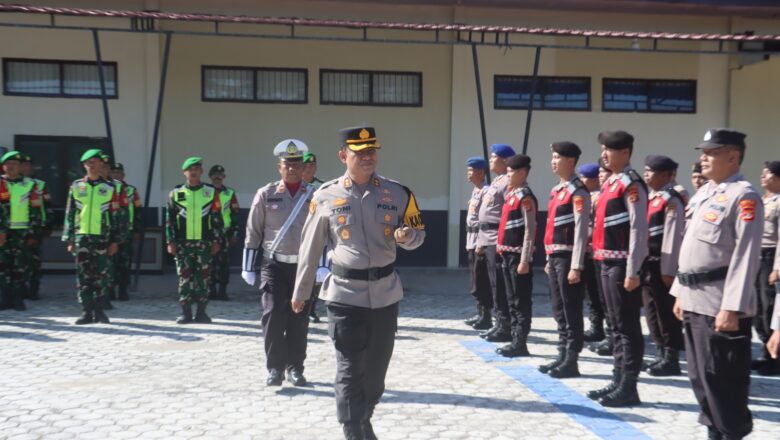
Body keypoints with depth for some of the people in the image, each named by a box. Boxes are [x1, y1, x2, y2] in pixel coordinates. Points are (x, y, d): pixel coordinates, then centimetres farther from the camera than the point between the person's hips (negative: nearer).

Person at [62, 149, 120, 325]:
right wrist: (69, 239, 7)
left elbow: (115, 216, 5)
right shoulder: (76, 186, 9)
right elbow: (69, 214, 11)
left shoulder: (109, 188, 5)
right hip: (81, 236, 1)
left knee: (101, 275, 0)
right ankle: (87, 312, 7)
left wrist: (114, 240, 1)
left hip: (102, 237, -1)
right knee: (83, 275, 1)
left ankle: (98, 310, 13)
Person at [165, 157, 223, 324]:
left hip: (204, 243, 0)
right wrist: (170, 241, -1)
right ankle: (186, 313, 9)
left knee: (203, 278, 1)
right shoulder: (175, 193, 6)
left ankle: (201, 312, 10)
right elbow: (170, 219, 6)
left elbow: (217, 218, 5)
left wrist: (217, 241, 0)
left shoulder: (211, 192, 5)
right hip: (183, 243, 0)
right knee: (184, 278, 2)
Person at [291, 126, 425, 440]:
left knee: (376, 367, 16)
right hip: (345, 293, -3)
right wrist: (300, 291, 9)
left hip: (385, 293, 3)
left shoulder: (397, 193, 0)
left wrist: (407, 236, -15)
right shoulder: (325, 196, -4)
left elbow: (418, 232, 9)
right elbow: (310, 247, 4)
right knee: (349, 371, -4)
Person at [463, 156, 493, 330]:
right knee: (476, 280, 14)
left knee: (481, 281, -5)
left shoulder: (485, 191, -14)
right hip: (472, 241, 10)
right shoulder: (475, 191, 16)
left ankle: (487, 317, 2)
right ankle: (480, 314, 23)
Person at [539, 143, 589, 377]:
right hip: (555, 257, 9)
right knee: (558, 310, 13)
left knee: (571, 311, -2)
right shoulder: (556, 190, 16)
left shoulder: (578, 192, -11)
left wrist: (576, 266, -20)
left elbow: (581, 230, -17)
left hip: (568, 258, -9)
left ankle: (571, 362, 4)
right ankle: (562, 356, 22)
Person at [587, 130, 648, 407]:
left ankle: (629, 388, 6)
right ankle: (618, 381, 23)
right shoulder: (610, 183, 16)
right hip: (607, 263, 9)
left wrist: (632, 271, -20)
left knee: (628, 326, -2)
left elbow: (638, 229, -17)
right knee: (616, 325, 14)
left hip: (622, 264, -9)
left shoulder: (631, 184, -12)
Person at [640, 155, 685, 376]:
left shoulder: (671, 200, -12)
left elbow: (672, 237, -17)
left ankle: (671, 359, 10)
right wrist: (642, 263, 16)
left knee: (666, 312, 0)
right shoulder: (650, 198, 15)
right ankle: (662, 355, 27)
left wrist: (668, 270, -19)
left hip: (661, 264, -9)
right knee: (652, 311, 15)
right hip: (648, 262, 9)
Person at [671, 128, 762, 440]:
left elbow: (745, 257, -18)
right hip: (695, 301, 9)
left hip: (719, 305, -9)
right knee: (700, 377, 16)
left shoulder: (744, 196, -11)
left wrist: (732, 308, -23)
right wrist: (681, 293, 17)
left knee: (721, 379, -2)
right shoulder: (703, 193, 15)